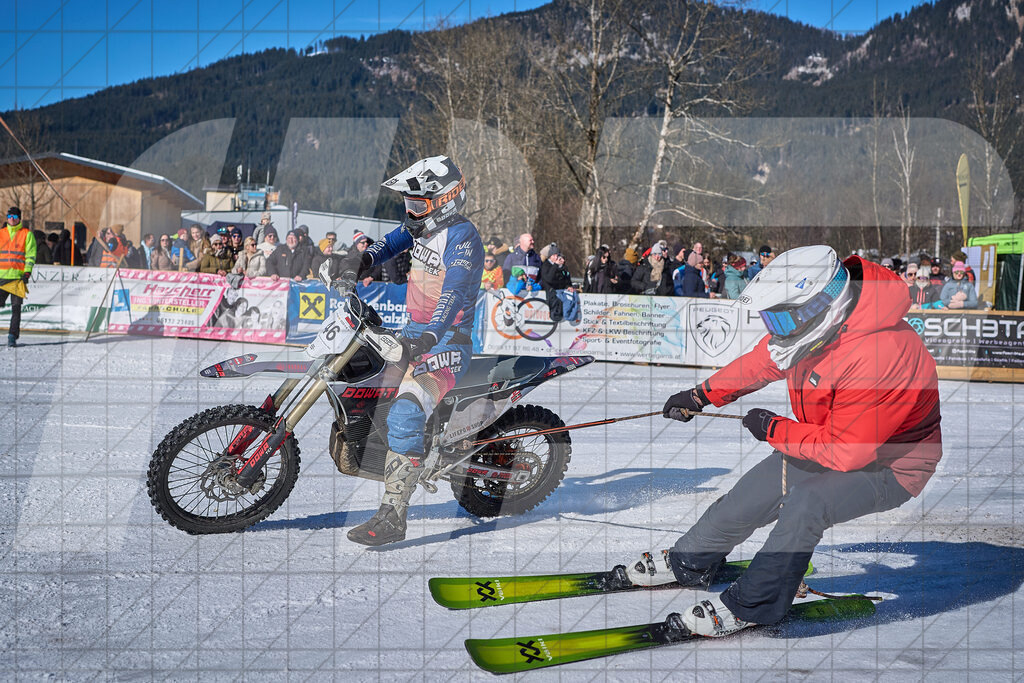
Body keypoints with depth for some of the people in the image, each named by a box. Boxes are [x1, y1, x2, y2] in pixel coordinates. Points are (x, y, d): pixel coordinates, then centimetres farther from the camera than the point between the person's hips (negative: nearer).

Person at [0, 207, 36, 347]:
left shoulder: (27, 234, 5)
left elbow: (31, 255, 1)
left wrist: (27, 273, -9)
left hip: (18, 276, -3)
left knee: (16, 308, -5)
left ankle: (12, 336, -4)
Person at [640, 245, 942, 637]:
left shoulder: (880, 358, -38)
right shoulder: (816, 320, -14)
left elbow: (844, 452, -31)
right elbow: (763, 362, 8)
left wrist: (774, 430, -20)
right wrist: (703, 395, 12)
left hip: (889, 466, -8)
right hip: (831, 440, 8)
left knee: (805, 502, -31)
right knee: (747, 498, 10)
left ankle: (750, 606, -15)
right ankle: (689, 562, 37)